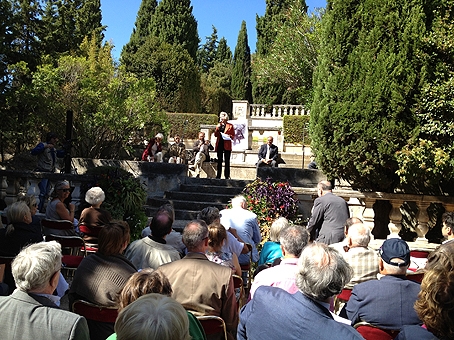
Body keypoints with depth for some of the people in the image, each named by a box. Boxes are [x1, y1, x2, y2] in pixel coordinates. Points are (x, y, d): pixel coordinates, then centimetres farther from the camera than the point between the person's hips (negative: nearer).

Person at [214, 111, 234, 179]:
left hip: (227, 145, -3)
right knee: (219, 161, 6)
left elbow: (233, 136, 3)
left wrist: (229, 136, -17)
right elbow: (215, 135, 6)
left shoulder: (230, 126, 3)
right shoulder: (218, 125, 15)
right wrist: (218, 128, -7)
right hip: (219, 145, 3)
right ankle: (218, 176, 10)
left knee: (227, 161, 0)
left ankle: (227, 176, 3)